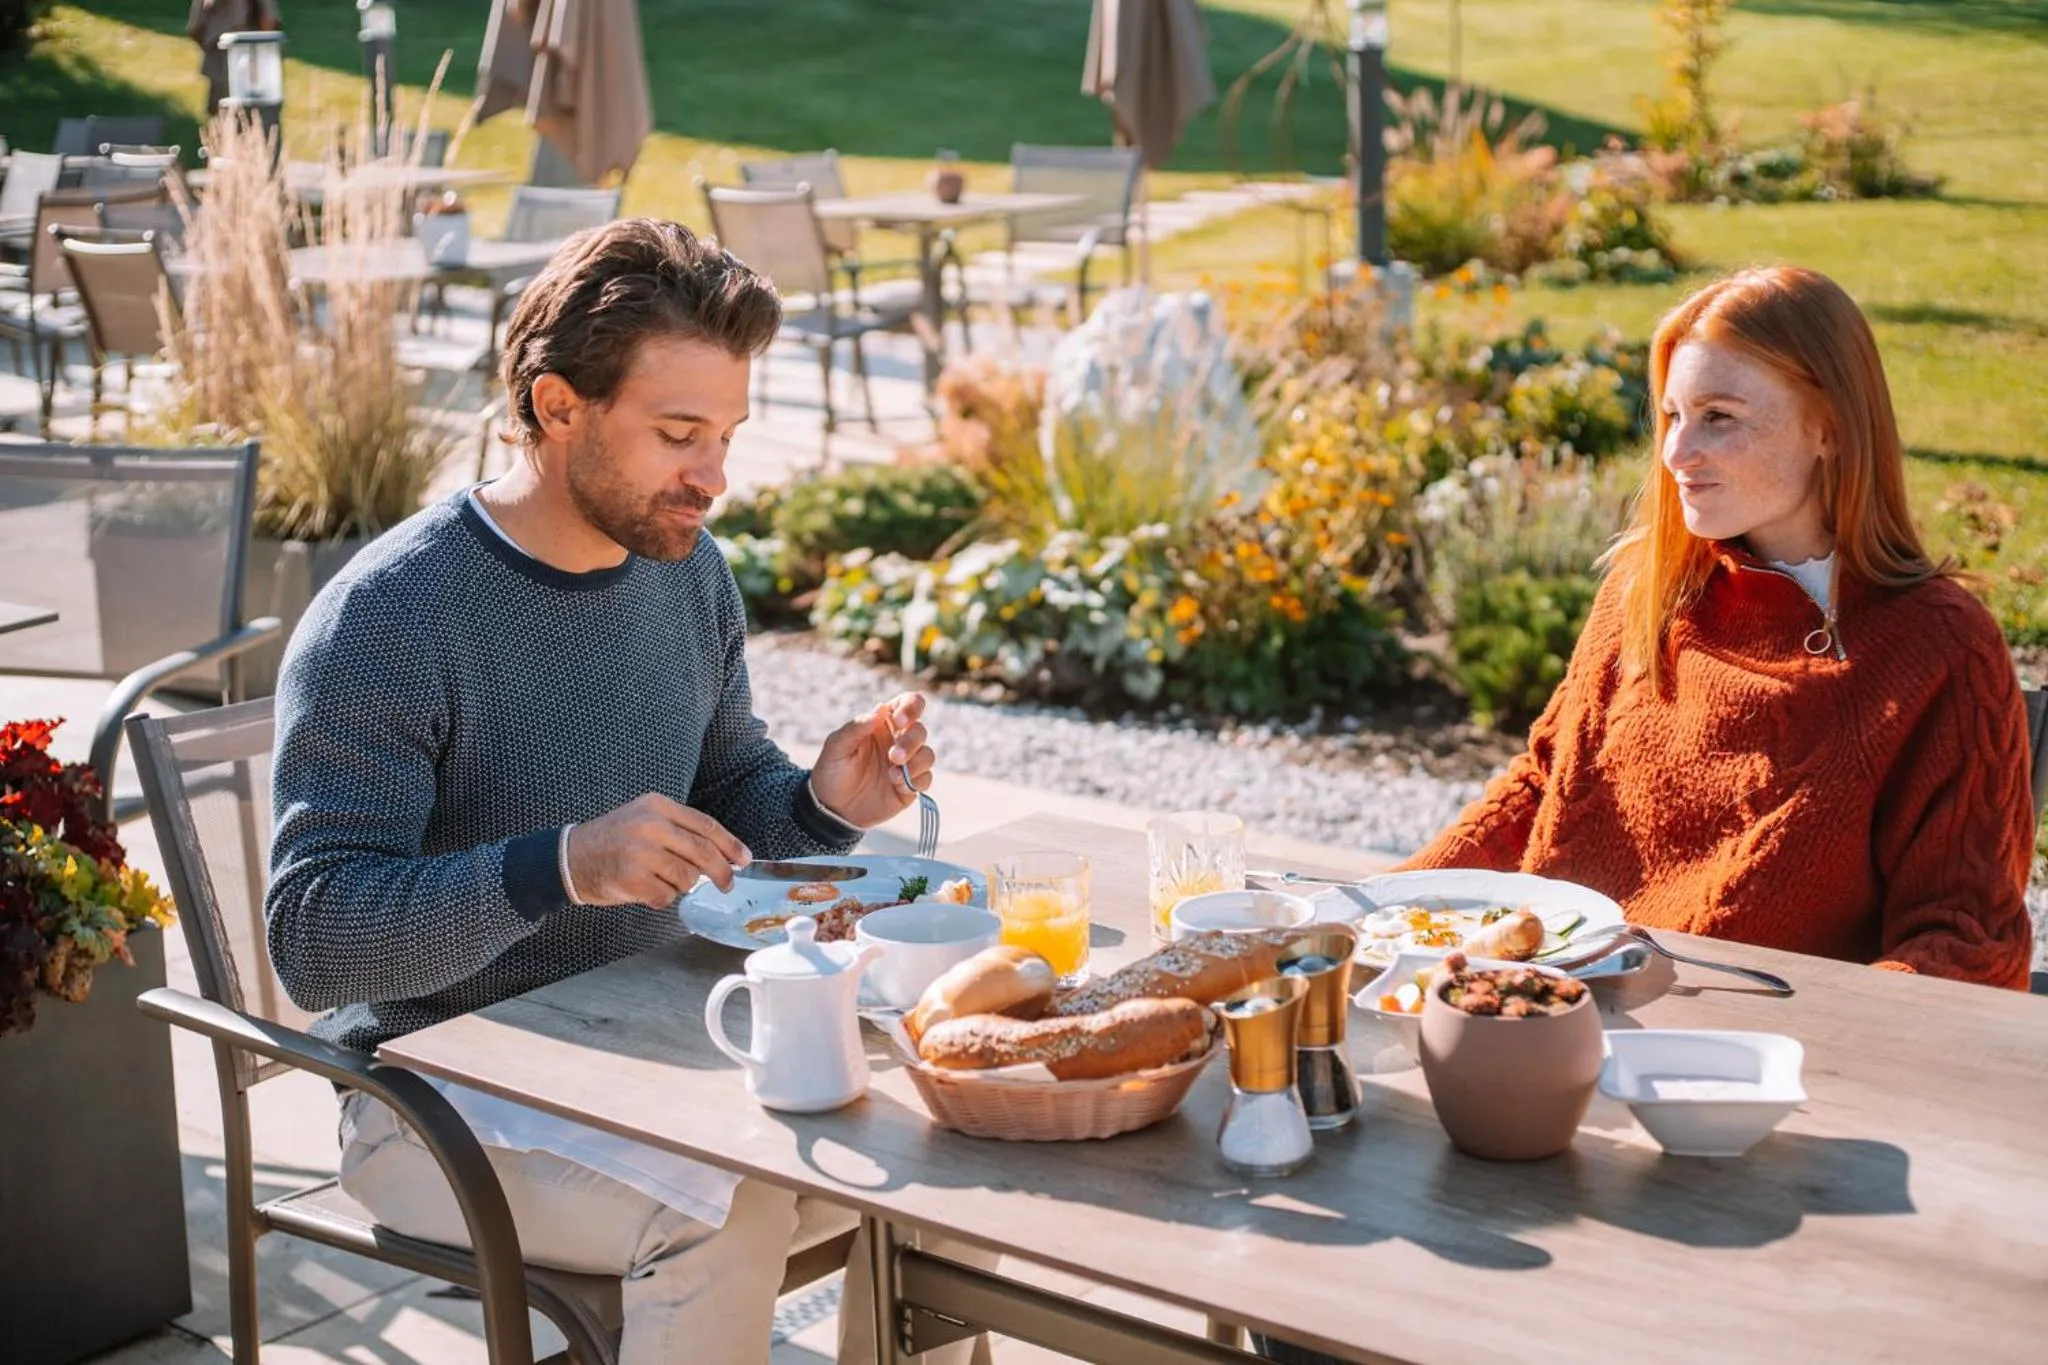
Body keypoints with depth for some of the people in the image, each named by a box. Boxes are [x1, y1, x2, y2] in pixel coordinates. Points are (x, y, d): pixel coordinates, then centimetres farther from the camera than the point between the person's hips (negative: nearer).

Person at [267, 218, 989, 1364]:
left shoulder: (688, 568, 3)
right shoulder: (383, 622, -19)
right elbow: (314, 938, -23)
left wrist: (822, 806, -7)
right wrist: (560, 866, -38)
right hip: (444, 1087, -6)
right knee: (728, 1216, -30)